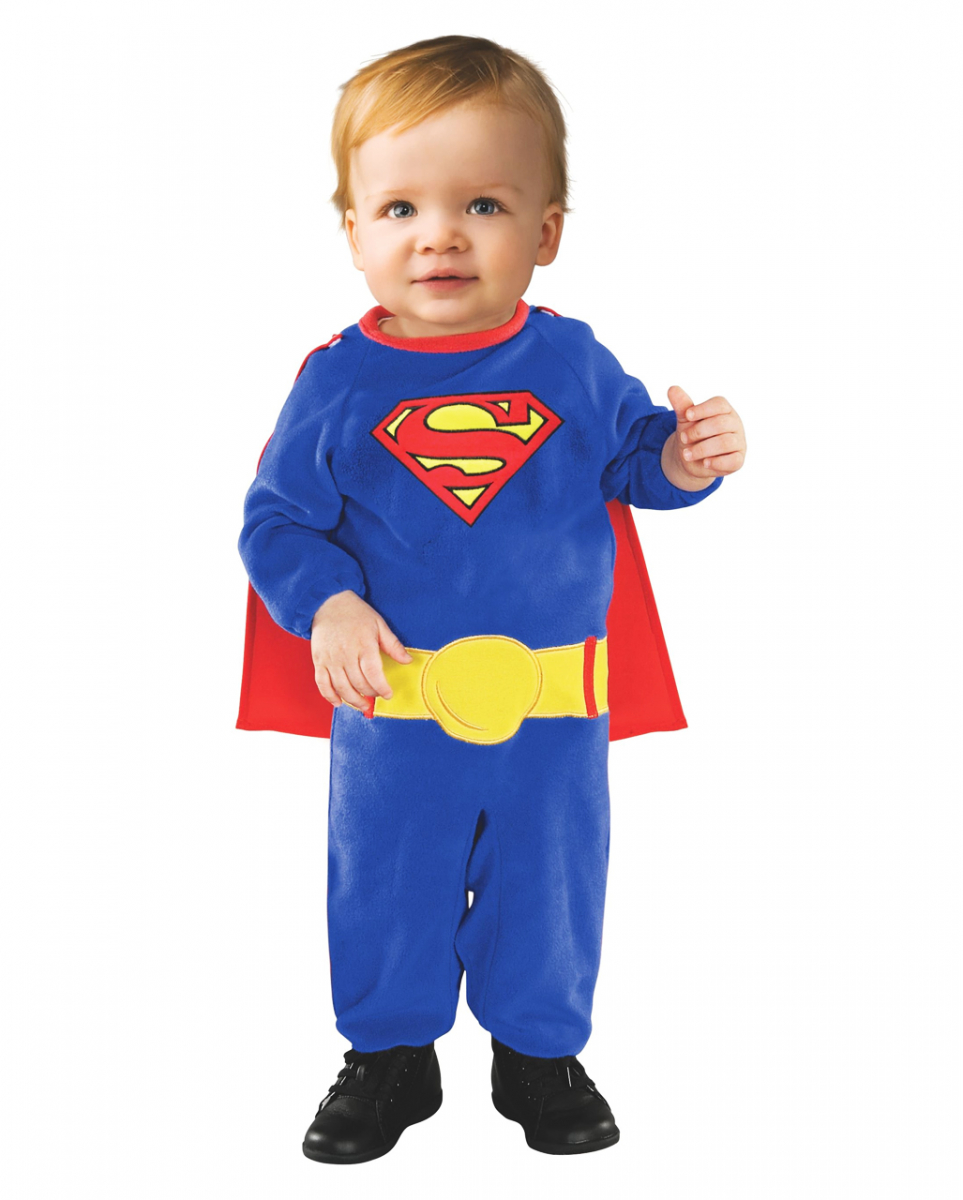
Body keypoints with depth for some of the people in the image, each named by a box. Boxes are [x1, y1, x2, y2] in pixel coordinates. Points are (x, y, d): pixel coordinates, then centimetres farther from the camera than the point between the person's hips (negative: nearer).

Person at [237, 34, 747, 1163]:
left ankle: (539, 1053, 39)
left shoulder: (572, 363, -4)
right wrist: (327, 607, -20)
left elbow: (631, 455, 9)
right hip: (393, 705, 0)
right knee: (384, 889, 14)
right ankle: (390, 1057, 38)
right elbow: (277, 519, -4)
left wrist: (682, 459, -13)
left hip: (551, 699, 1)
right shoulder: (338, 381, -8)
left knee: (549, 884, 16)